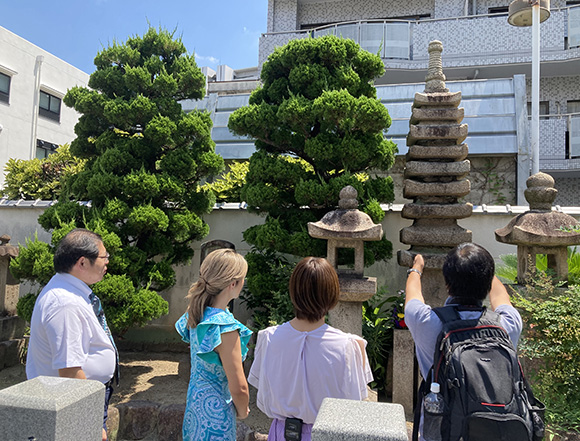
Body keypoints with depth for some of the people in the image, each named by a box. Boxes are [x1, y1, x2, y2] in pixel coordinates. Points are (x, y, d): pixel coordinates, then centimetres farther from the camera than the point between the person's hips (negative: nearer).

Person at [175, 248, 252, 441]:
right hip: (215, 410, -8)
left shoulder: (196, 315, -5)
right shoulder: (225, 329, -31)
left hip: (194, 398, 8)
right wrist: (242, 411, -6)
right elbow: (239, 387, -26)